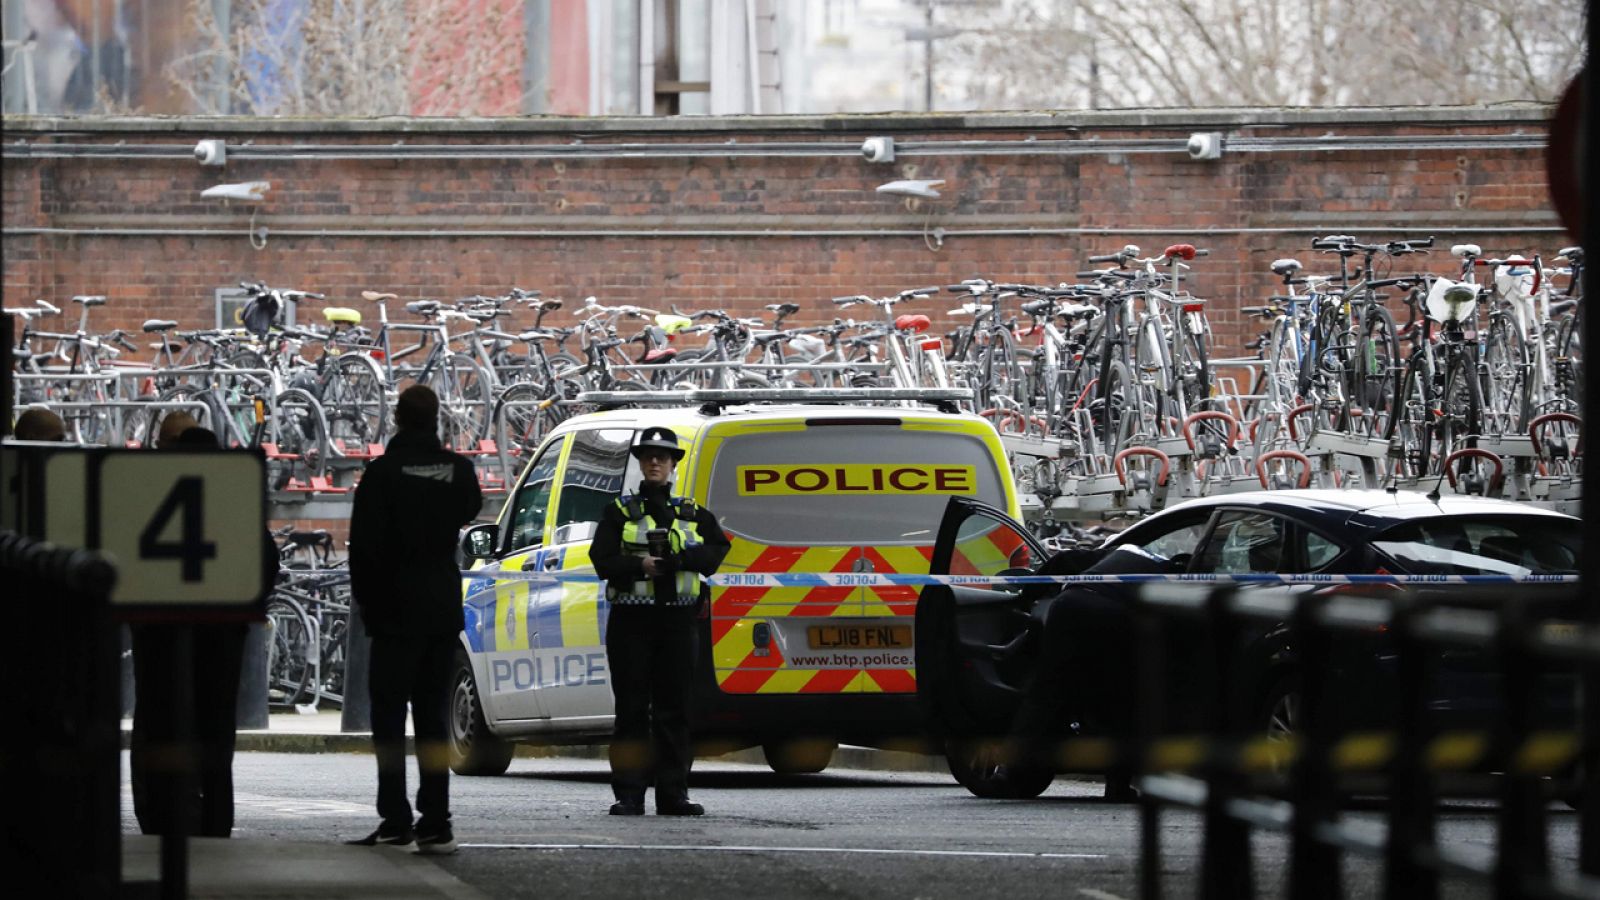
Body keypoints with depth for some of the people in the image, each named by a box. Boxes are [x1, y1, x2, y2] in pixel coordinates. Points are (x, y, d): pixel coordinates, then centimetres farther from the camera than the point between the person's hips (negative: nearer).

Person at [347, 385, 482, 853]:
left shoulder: (383, 472, -11)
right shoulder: (457, 469, 4)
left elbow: (364, 546, -11)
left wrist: (366, 600, -2)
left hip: (396, 609, -5)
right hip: (444, 608, 5)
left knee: (389, 715, -2)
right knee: (433, 715, 8)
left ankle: (395, 820, -8)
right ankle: (435, 823, 2)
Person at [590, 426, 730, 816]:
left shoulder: (692, 513, 13)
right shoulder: (620, 511, 7)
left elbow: (719, 550, 0)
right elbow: (602, 560, -2)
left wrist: (681, 557, -16)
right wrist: (641, 567, -17)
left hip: (677, 620, 2)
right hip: (631, 619, -2)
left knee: (674, 710, 4)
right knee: (632, 710, -2)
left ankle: (673, 794, 8)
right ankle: (629, 795, -1)